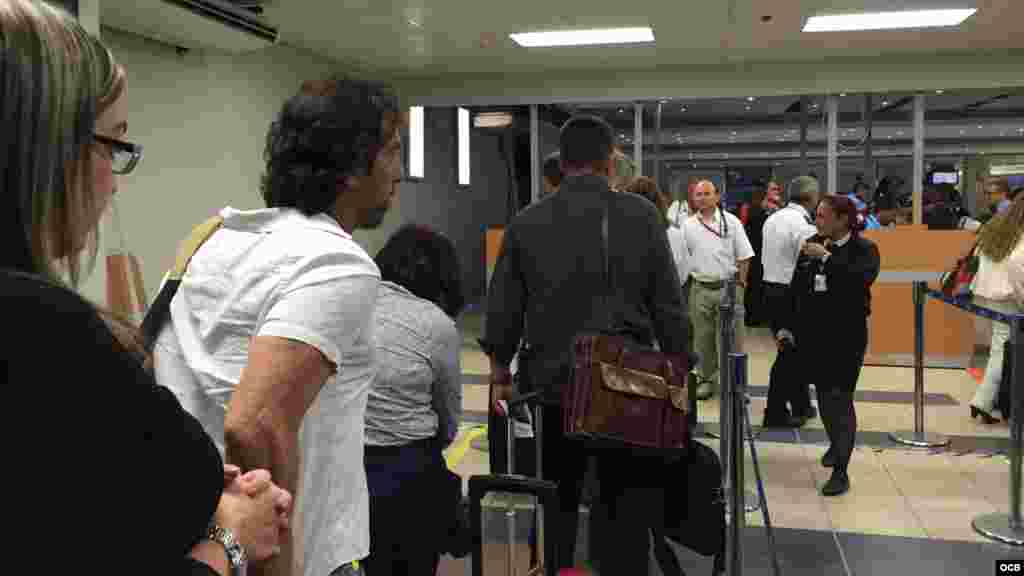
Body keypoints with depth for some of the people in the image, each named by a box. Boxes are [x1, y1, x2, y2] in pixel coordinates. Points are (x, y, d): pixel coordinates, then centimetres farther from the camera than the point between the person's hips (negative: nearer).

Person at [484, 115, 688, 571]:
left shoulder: (526, 223, -2)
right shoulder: (642, 216, -6)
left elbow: (502, 309, 3)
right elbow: (669, 305, -4)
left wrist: (500, 372, 15)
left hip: (556, 383, 2)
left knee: (559, 501, 17)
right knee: (624, 504, 10)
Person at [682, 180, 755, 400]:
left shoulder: (731, 222, 0)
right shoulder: (688, 225, 6)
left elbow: (744, 256, 2)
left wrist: (740, 283, -1)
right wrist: (692, 275, 5)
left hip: (728, 287, -2)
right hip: (701, 288, 2)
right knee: (703, 339, 9)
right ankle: (707, 379, 22)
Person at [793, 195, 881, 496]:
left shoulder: (864, 248, -7)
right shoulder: (812, 245, 6)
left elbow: (862, 279, -27)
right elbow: (796, 287, 12)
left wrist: (827, 257, -23)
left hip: (847, 334, -5)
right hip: (814, 333, 5)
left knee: (840, 399, -7)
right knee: (823, 394, 17)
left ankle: (841, 471, -2)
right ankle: (836, 443, 42)